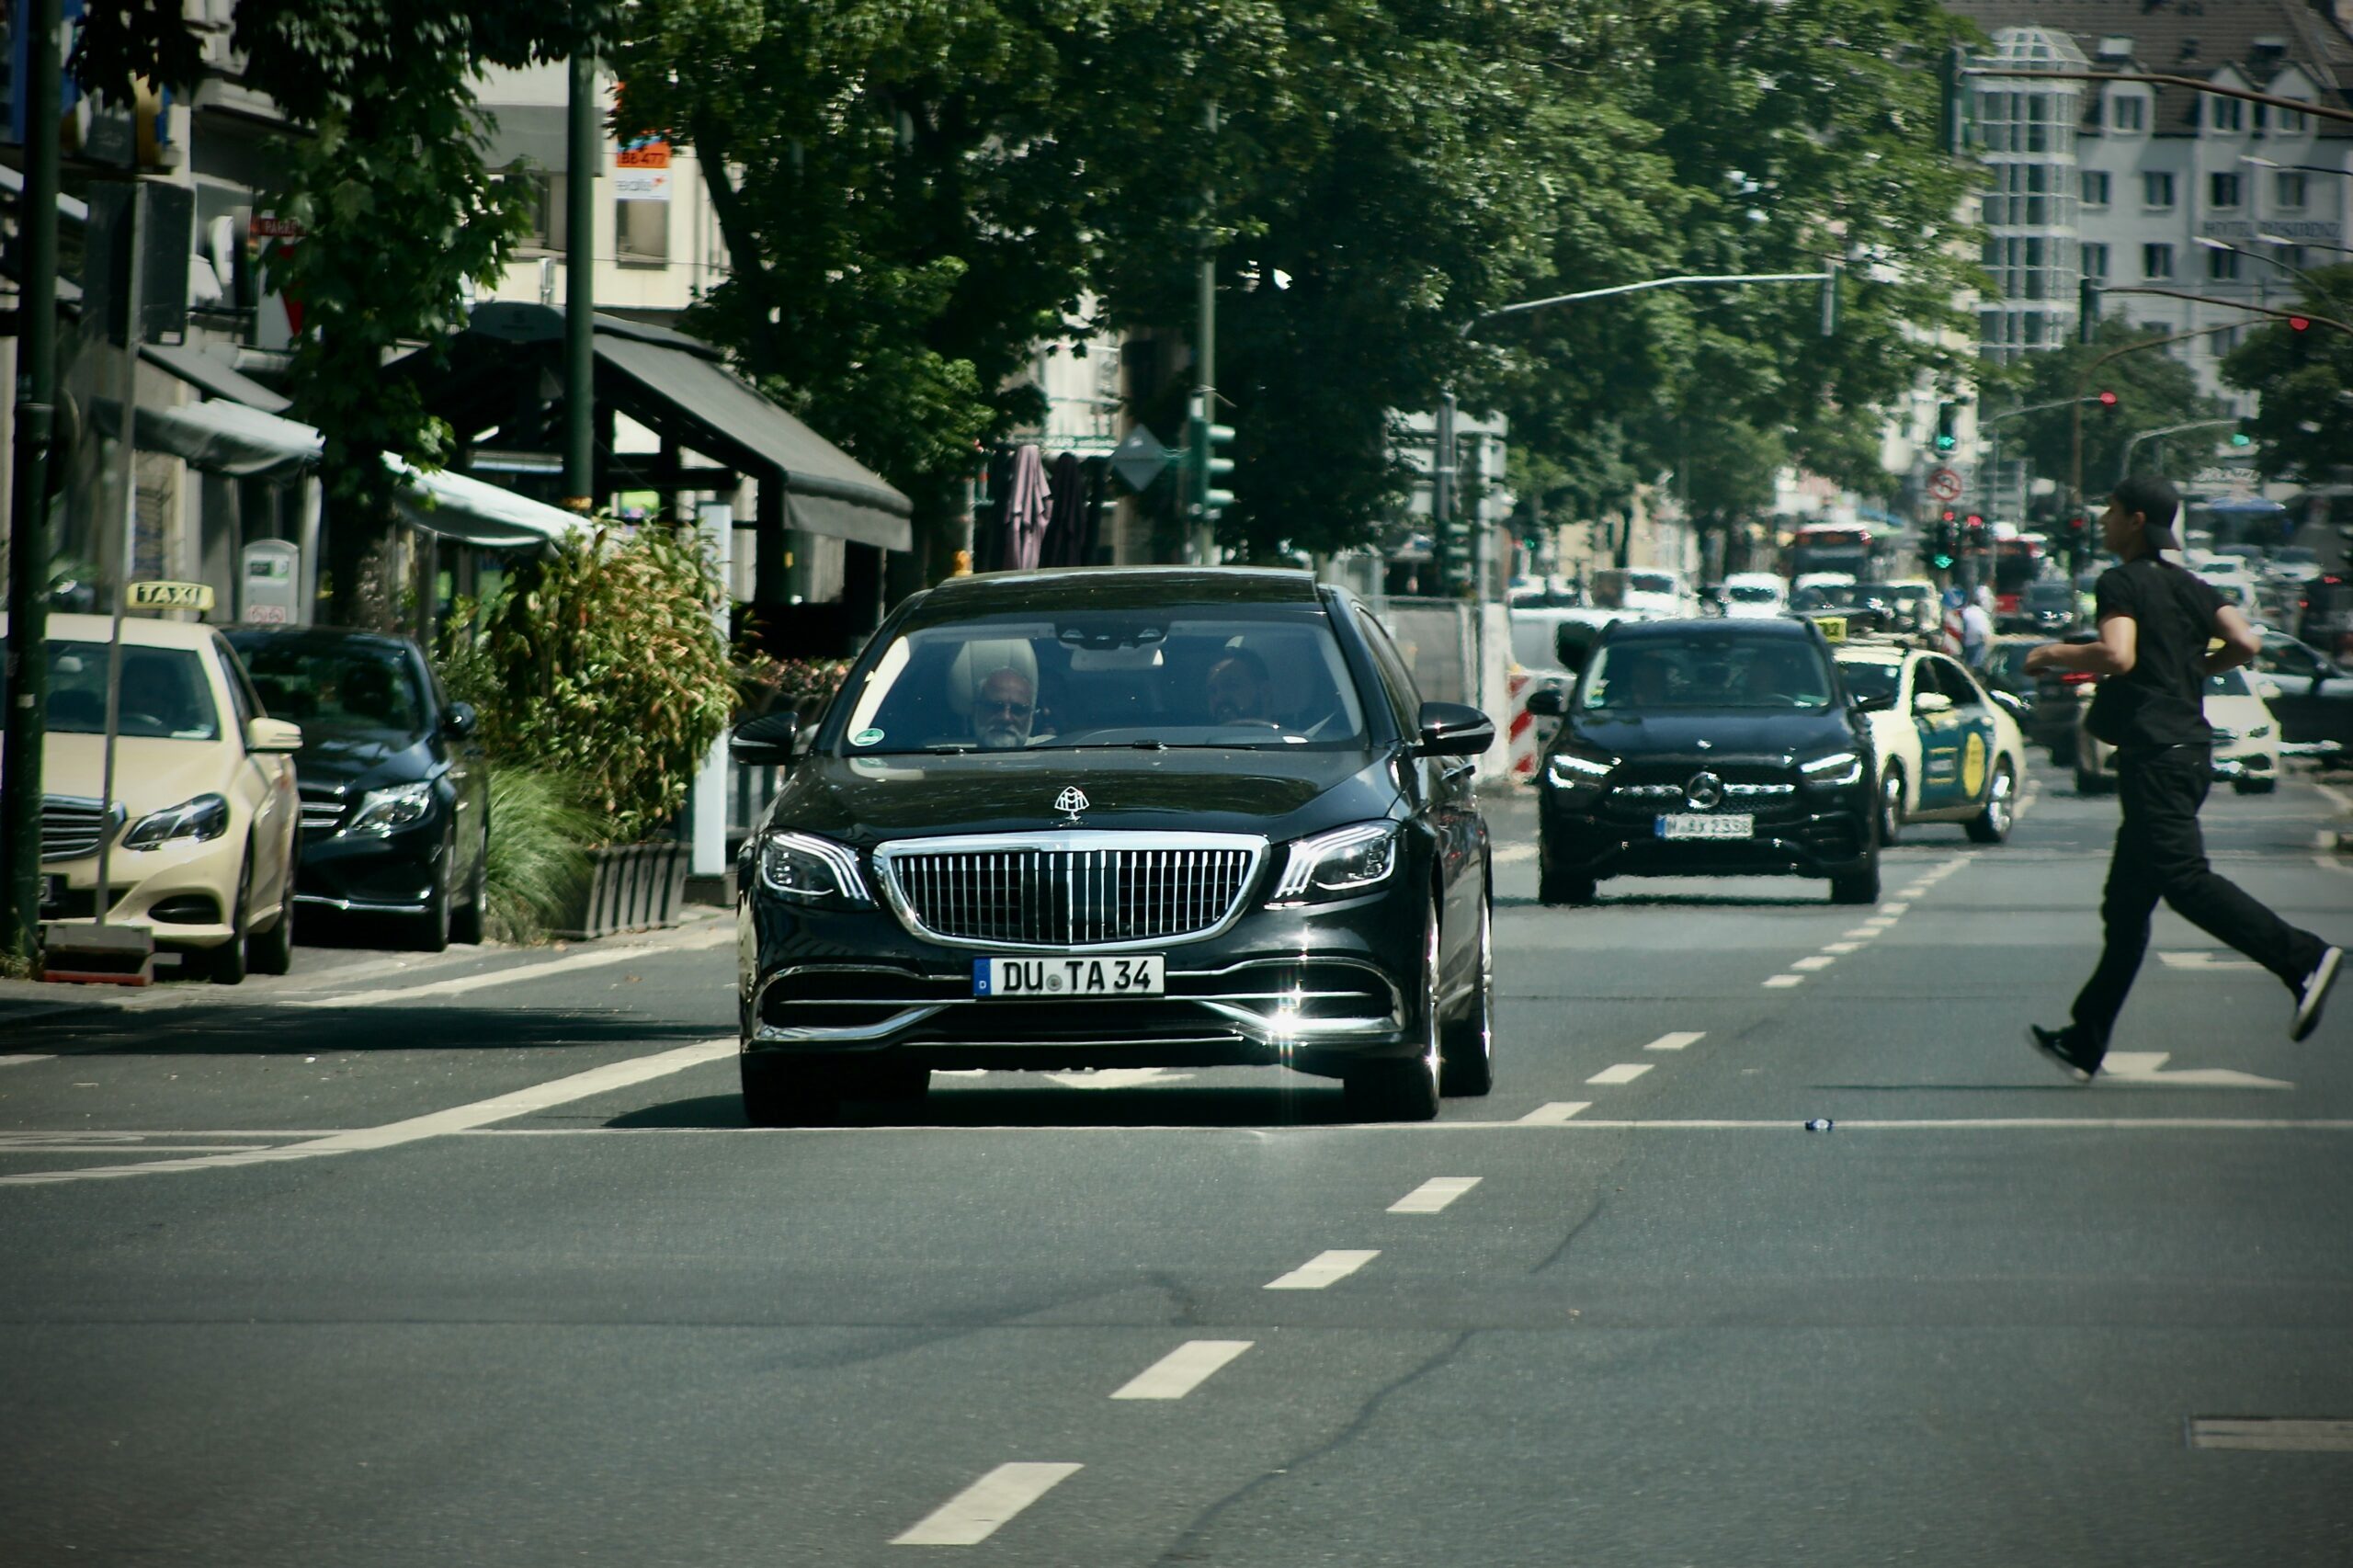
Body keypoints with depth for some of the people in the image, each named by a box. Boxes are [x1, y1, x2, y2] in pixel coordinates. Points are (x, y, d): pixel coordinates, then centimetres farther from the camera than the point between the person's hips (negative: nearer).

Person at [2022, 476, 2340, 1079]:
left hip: (2154, 752, -9)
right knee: (2127, 904, 10)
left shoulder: (2122, 583, -8)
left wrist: (2055, 655, -7)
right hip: (2189, 749, 9)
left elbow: (2117, 655, -23)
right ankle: (2085, 1042, 13)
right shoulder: (2189, 587, 15)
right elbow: (2246, 641, 6)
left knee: (2183, 877, -16)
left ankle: (2303, 957, -28)